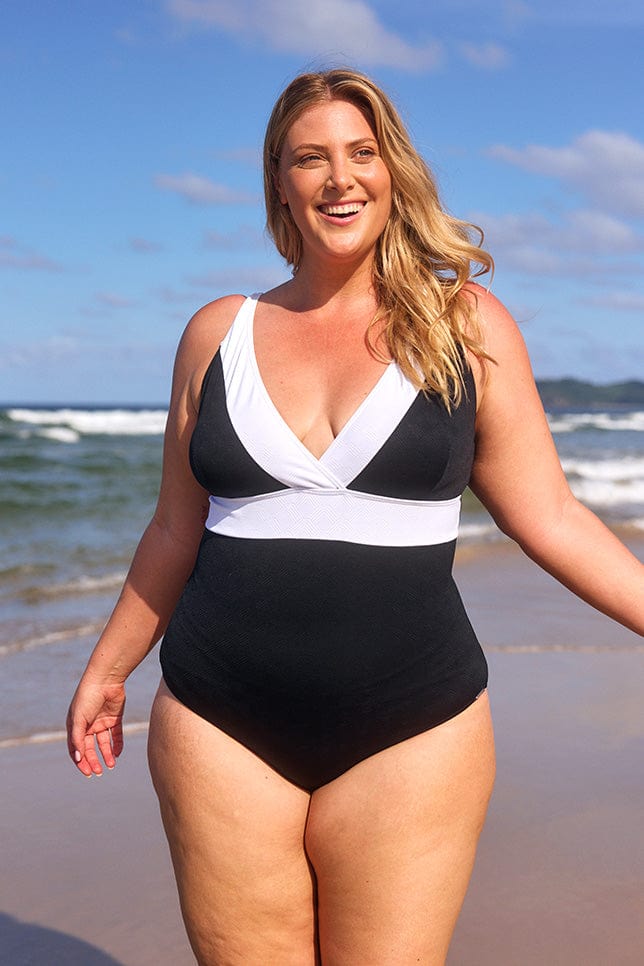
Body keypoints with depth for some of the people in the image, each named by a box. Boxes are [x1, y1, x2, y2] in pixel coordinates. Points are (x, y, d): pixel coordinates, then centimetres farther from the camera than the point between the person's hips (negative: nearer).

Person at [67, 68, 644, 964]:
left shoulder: (469, 326, 1)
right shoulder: (219, 333, 7)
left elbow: (549, 516, 3)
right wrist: (108, 669, 21)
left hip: (410, 734, -1)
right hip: (223, 729, 2)